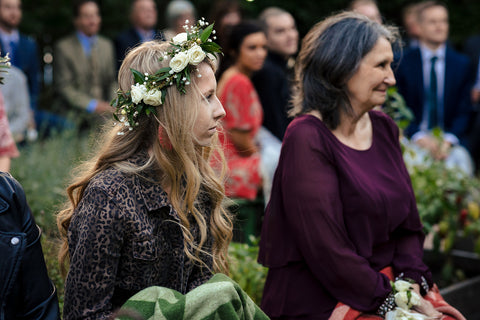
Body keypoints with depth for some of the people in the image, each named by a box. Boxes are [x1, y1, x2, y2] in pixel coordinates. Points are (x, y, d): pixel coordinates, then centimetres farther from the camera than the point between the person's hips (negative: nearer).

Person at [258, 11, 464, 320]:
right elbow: (325, 248, -17)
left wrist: (410, 288, -4)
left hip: (387, 289, 6)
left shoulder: (384, 128, 8)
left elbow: (408, 224, 10)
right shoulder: (306, 138, -14)